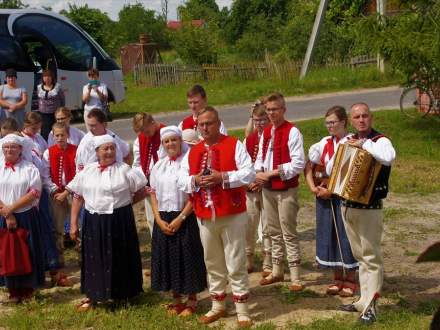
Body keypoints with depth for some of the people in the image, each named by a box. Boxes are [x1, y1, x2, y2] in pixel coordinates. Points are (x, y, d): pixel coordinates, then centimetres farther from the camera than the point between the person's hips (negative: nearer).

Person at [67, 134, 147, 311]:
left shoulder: (124, 170, -5)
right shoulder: (87, 171, 4)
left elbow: (141, 192, 0)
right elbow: (77, 197, 7)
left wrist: (123, 203, 3)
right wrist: (73, 223, 3)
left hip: (119, 221, -3)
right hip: (93, 222, 3)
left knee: (119, 258, 7)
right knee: (94, 259, 9)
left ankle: (121, 294, 22)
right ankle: (92, 296, 22)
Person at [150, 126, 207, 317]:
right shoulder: (158, 166, 9)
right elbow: (153, 193, 8)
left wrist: (180, 218, -15)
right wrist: (159, 219, -4)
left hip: (184, 218, -5)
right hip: (163, 220, 5)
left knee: (187, 257, 1)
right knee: (167, 257, 10)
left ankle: (191, 301, 15)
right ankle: (176, 299, 25)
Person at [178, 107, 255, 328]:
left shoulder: (234, 145, -5)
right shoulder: (192, 152, 10)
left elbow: (249, 174, -14)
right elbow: (181, 181, 7)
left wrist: (223, 177, -23)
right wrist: (196, 180, -13)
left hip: (232, 215, -5)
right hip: (204, 217, 5)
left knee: (236, 264, 0)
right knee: (212, 263, 14)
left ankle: (242, 309, 9)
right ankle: (218, 305, 27)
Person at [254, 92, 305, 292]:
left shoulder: (292, 132, -12)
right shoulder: (266, 132, 11)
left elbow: (298, 164, -18)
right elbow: (260, 157, 14)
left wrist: (273, 172, -18)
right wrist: (259, 172, -7)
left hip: (286, 190, -7)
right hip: (268, 189, 7)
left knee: (289, 233, -3)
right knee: (274, 232, 16)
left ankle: (295, 277, 3)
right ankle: (277, 271, 28)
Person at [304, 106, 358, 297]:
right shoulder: (324, 143, 7)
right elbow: (309, 167, 10)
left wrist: (331, 189, -17)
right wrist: (313, 188, -4)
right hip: (324, 196, 5)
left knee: (345, 236, 1)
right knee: (329, 235, 9)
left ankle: (350, 280, 14)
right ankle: (337, 278, 22)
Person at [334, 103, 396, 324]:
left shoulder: (380, 141, -10)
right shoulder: (347, 141, 10)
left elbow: (389, 157, -34)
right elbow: (330, 170, 14)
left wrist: (364, 144, -23)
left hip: (370, 208, -7)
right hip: (348, 206, 7)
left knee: (371, 256, -4)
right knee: (360, 256, 14)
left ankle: (370, 306, -1)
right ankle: (364, 300, 23)